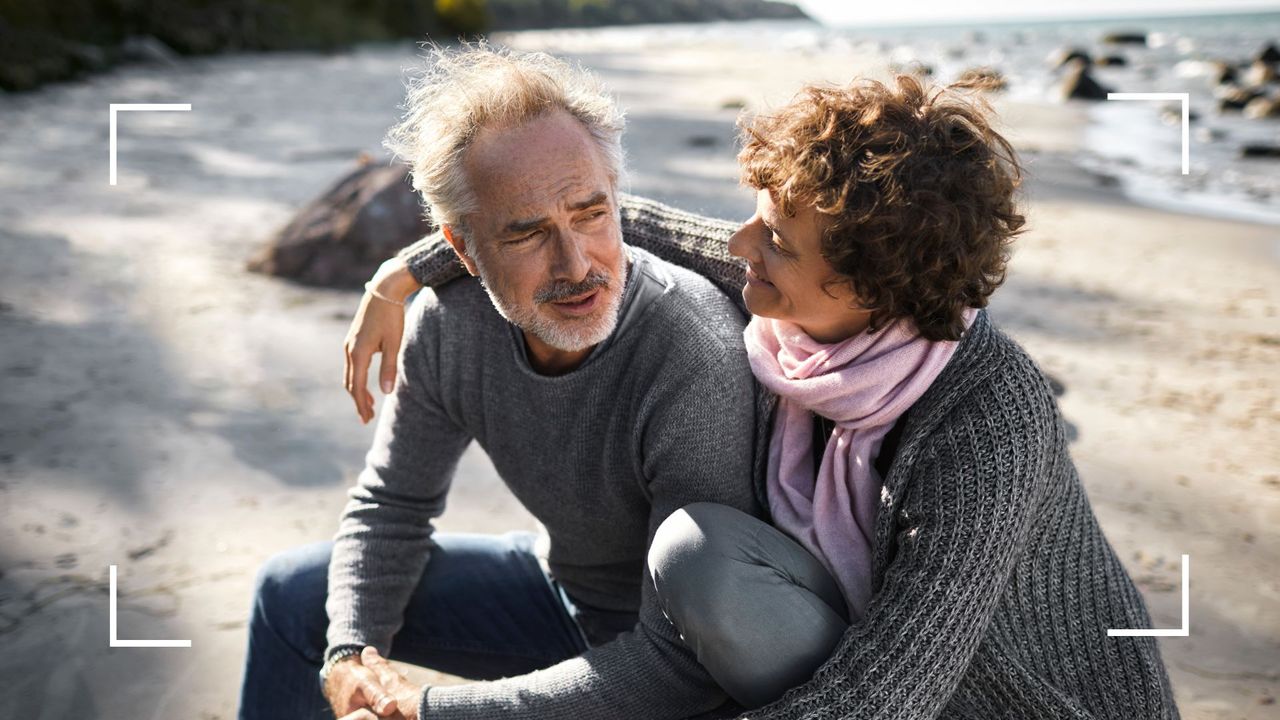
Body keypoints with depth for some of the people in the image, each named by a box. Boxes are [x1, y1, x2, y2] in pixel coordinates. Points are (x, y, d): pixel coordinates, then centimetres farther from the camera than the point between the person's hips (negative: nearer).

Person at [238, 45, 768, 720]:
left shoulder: (699, 362, -35)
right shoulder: (448, 322, -16)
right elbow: (391, 503, 1)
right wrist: (349, 653, -15)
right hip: (559, 581, 6)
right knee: (292, 592, 9)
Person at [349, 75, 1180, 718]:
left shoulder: (987, 428, -33)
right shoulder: (806, 310, -15)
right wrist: (405, 275, -5)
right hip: (902, 652, 7)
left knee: (698, 554, -24)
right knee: (698, 547, -16)